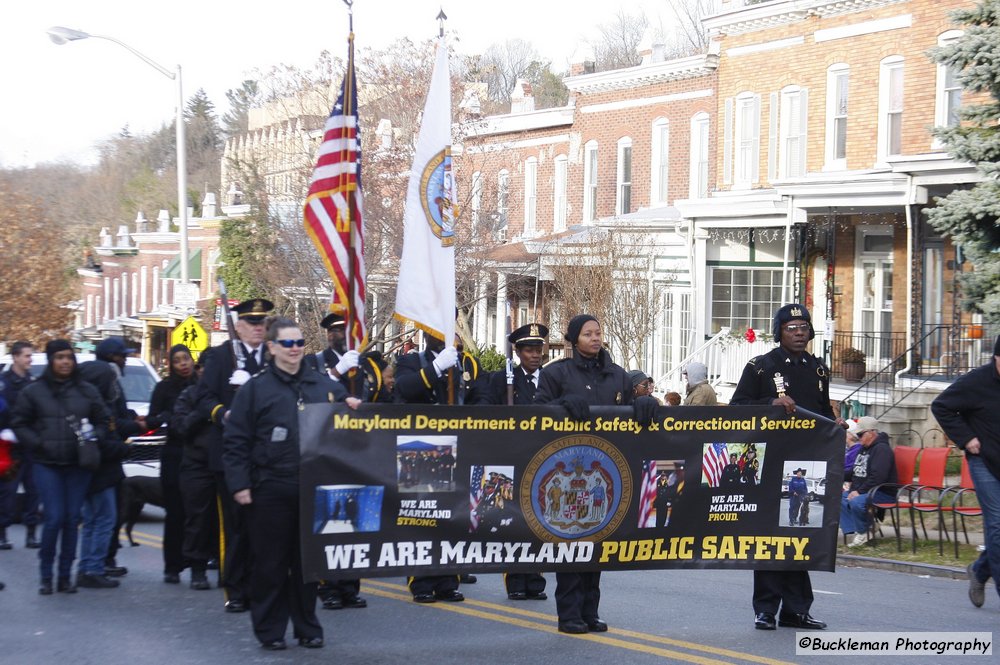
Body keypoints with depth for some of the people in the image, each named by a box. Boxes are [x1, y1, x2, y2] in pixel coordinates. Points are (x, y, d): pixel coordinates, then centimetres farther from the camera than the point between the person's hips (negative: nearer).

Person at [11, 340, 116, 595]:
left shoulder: (87, 391, 8)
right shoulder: (33, 392, 3)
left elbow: (103, 420, 12)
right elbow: (19, 423, 6)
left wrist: (94, 439, -7)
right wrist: (38, 444, -7)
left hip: (78, 466, 2)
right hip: (47, 466, -2)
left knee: (72, 520, 2)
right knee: (54, 519, -12)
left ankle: (65, 576, 10)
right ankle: (46, 576, 2)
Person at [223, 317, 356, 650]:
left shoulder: (324, 385, 10)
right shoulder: (256, 388, 0)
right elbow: (236, 442, -2)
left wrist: (352, 410, -5)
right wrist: (239, 485, -9)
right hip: (270, 490, -3)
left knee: (308, 560, 9)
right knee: (270, 561, 1)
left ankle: (307, 627, 18)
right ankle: (270, 630, 10)